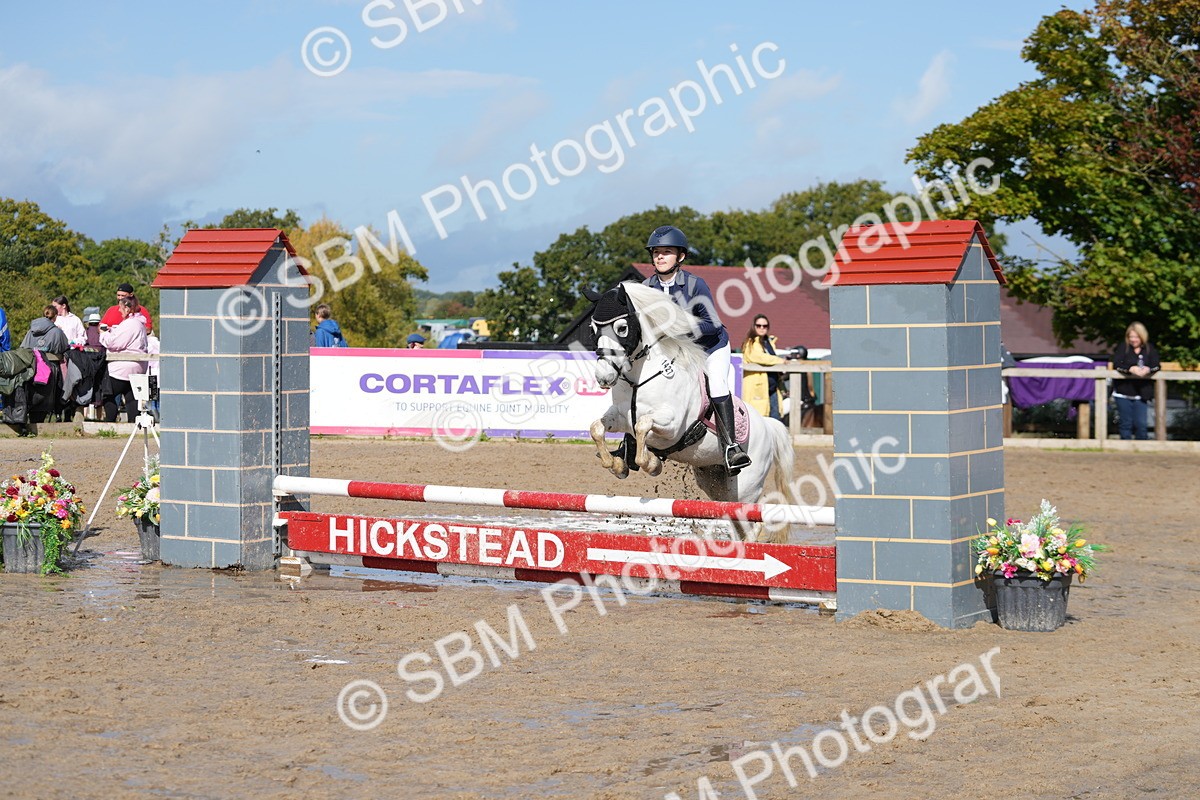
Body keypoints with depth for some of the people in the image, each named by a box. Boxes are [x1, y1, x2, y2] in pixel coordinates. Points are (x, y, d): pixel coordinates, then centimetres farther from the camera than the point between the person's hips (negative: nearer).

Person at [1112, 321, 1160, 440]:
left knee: (1141, 424, -2)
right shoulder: (1123, 347, 1)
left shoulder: (1149, 349, 7)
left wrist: (1148, 369, -26)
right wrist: (1131, 369, -27)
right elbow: (1116, 364, -11)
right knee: (1126, 424, 4)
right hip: (1123, 392, -1)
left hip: (1141, 393, 1)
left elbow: (1156, 365, -4)